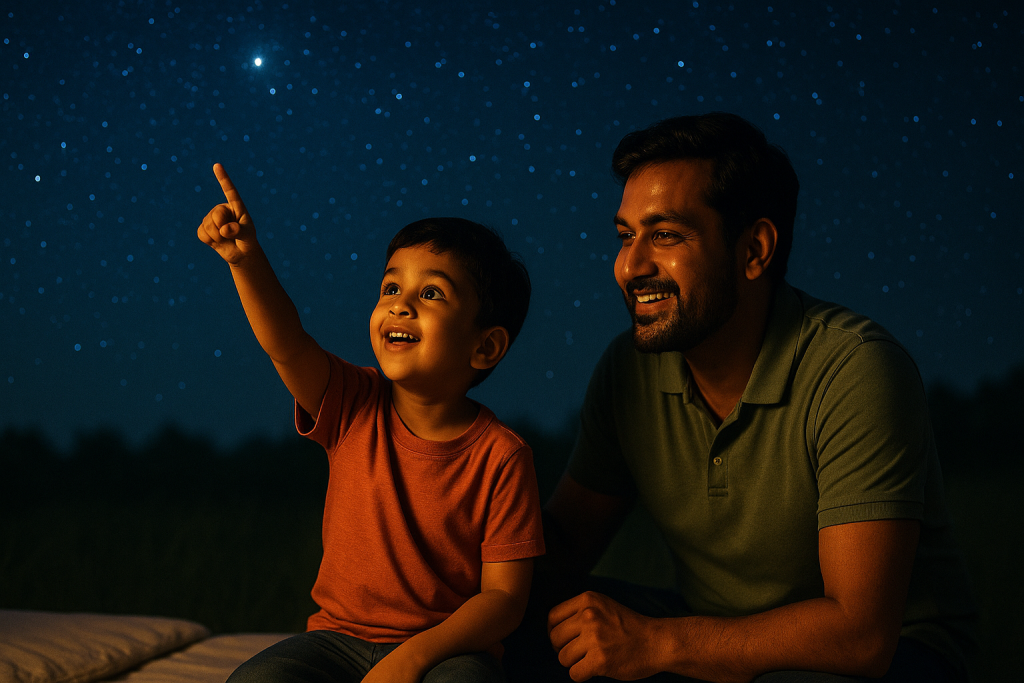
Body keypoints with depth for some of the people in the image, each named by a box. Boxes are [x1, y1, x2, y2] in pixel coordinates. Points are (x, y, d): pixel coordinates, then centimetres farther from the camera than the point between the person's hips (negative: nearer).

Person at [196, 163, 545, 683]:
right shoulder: (356, 408, -2)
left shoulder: (500, 456, -11)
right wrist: (246, 259, -36)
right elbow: (287, 347, -20)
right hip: (339, 636, 3)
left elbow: (504, 596, -11)